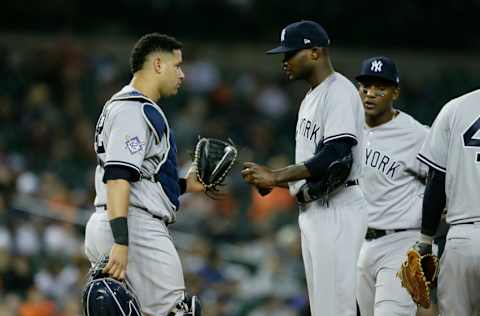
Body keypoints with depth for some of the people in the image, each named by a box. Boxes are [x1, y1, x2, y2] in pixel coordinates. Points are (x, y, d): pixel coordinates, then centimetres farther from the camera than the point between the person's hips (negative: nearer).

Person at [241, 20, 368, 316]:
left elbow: (336, 158, -22)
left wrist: (276, 176, -19)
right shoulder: (311, 97, 21)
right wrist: (271, 179, 7)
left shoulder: (339, 91, -11)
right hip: (313, 211, 11)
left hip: (337, 211, -11)